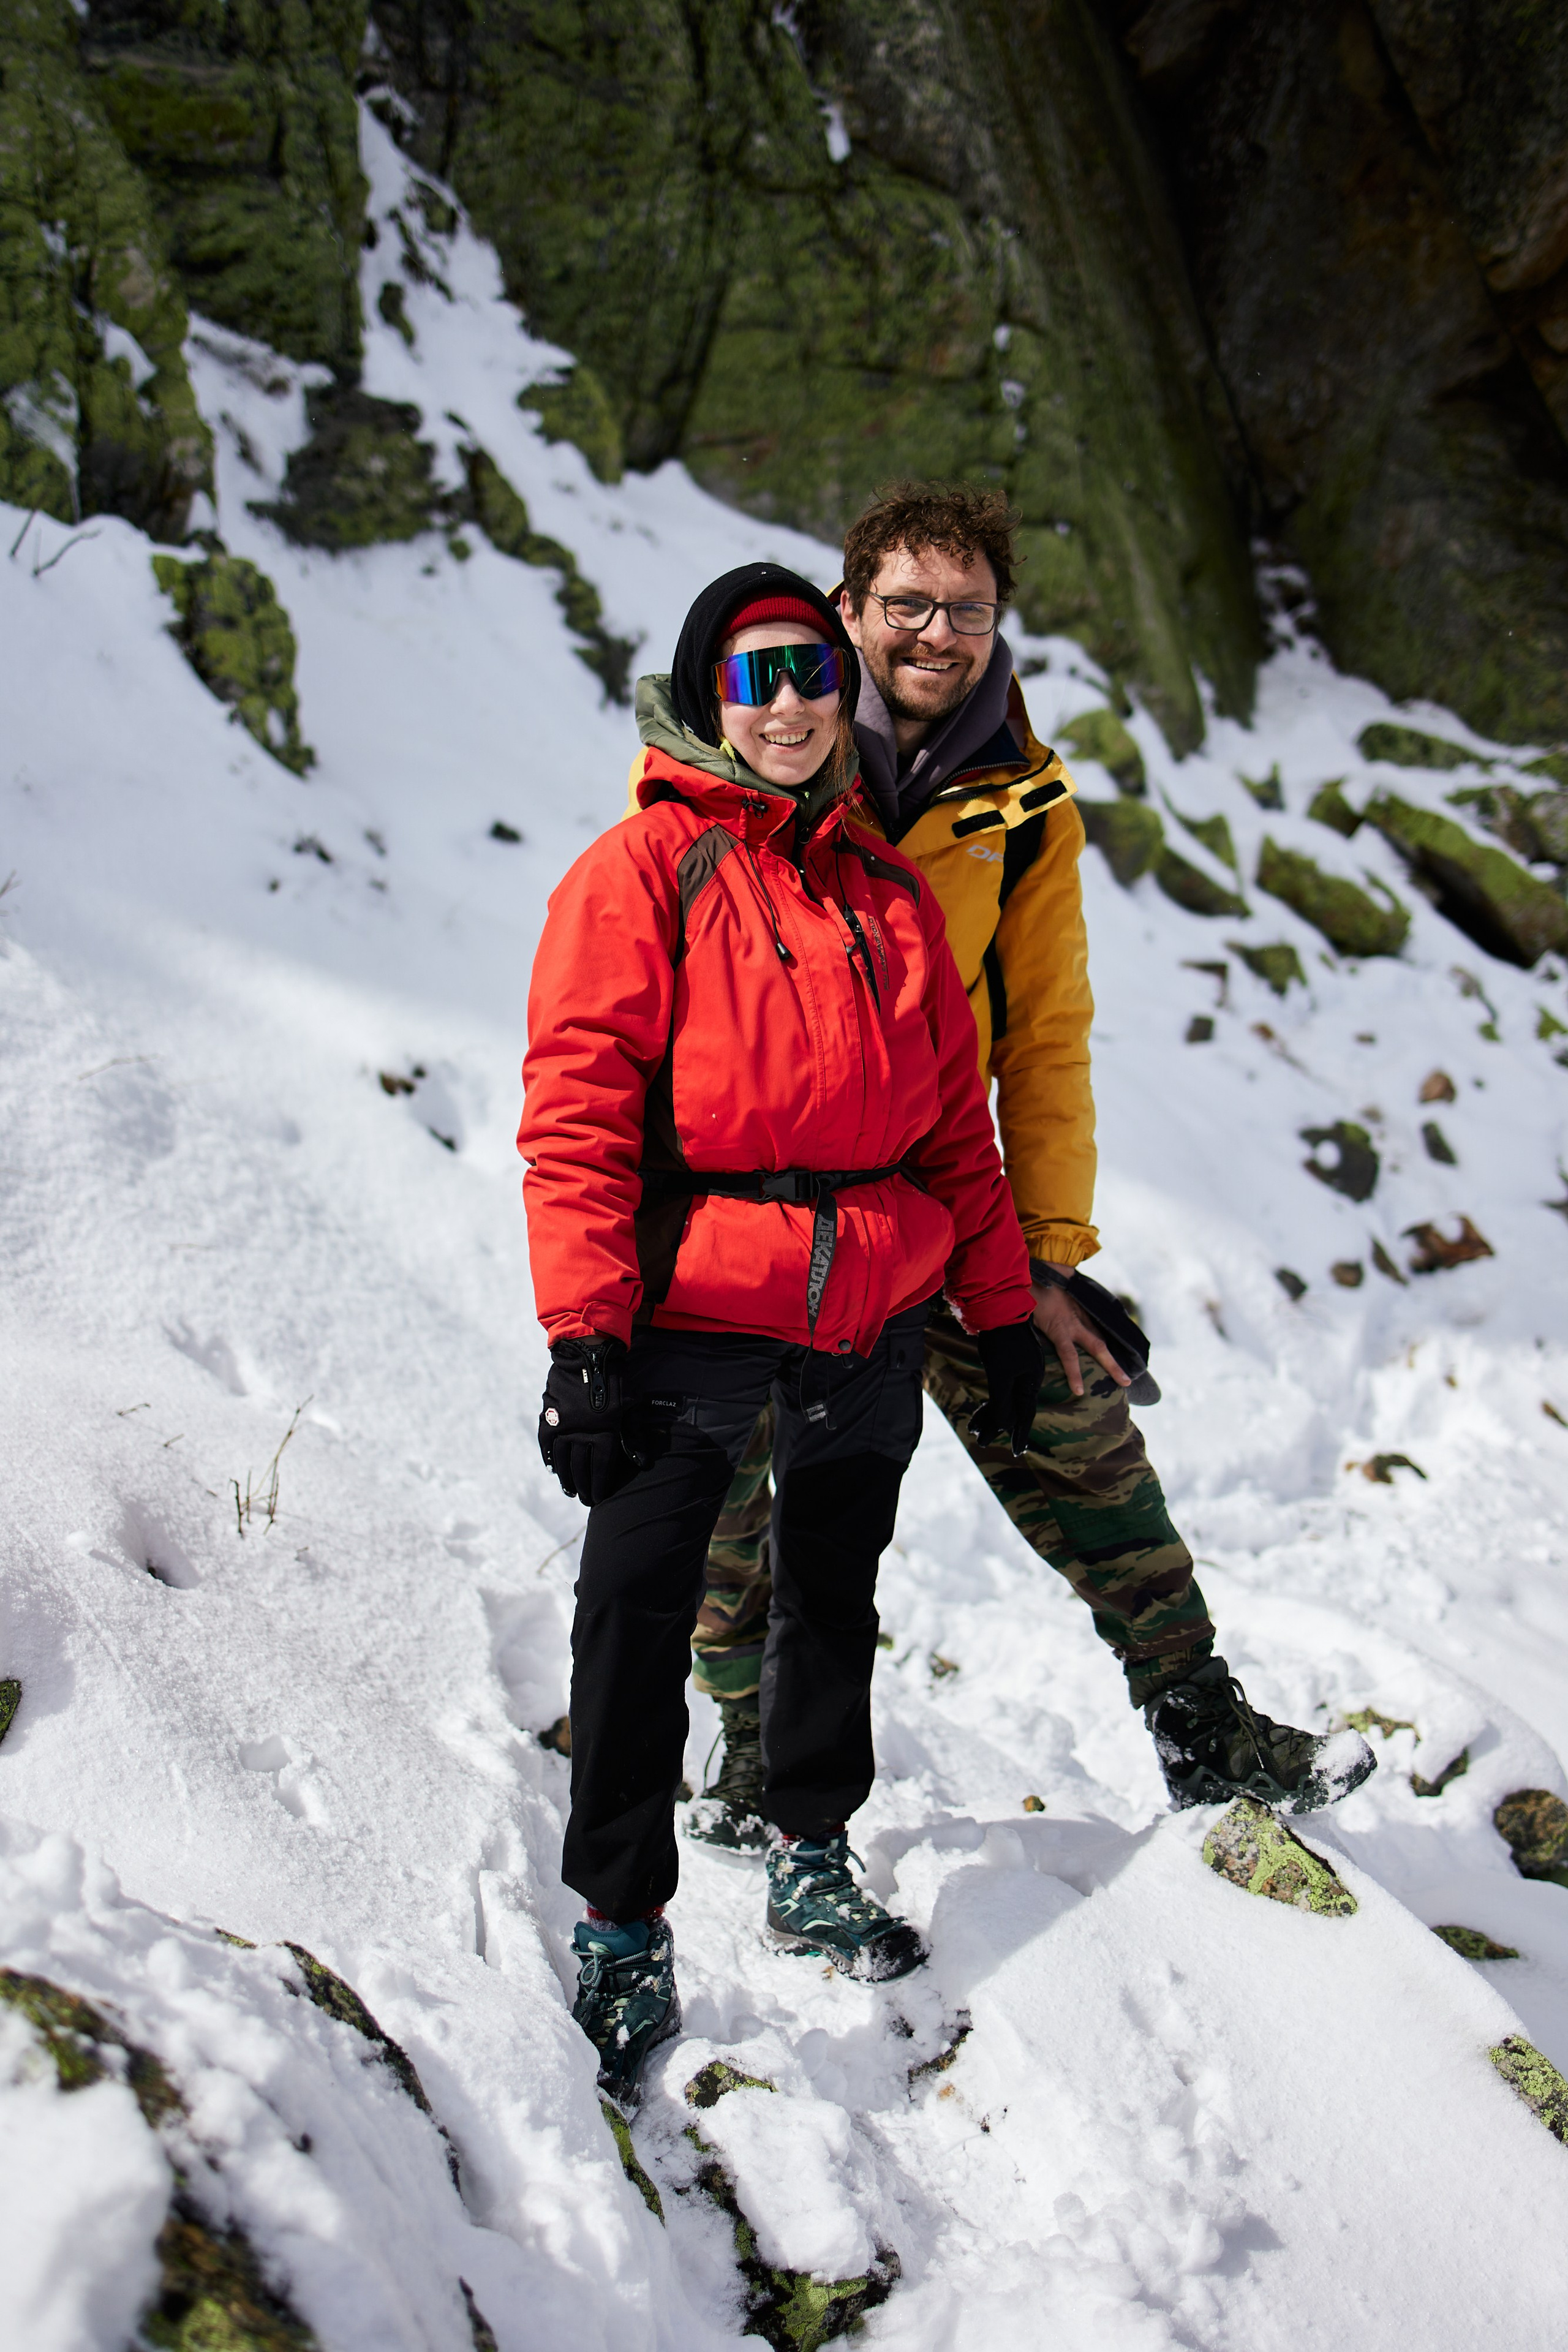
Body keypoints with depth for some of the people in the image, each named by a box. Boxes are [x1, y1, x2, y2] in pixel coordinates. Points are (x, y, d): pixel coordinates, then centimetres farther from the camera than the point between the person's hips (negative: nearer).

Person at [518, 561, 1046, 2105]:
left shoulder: (891, 892, 14)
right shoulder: (646, 868, -2)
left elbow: (953, 1116, 18)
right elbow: (578, 1103, -9)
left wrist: (1003, 1308, 15)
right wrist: (583, 1328, -18)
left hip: (874, 1316, 5)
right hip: (691, 1312, -5)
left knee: (836, 1589, 17)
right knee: (639, 1612, -5)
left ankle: (810, 1861, 34)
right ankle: (620, 1926, 9)